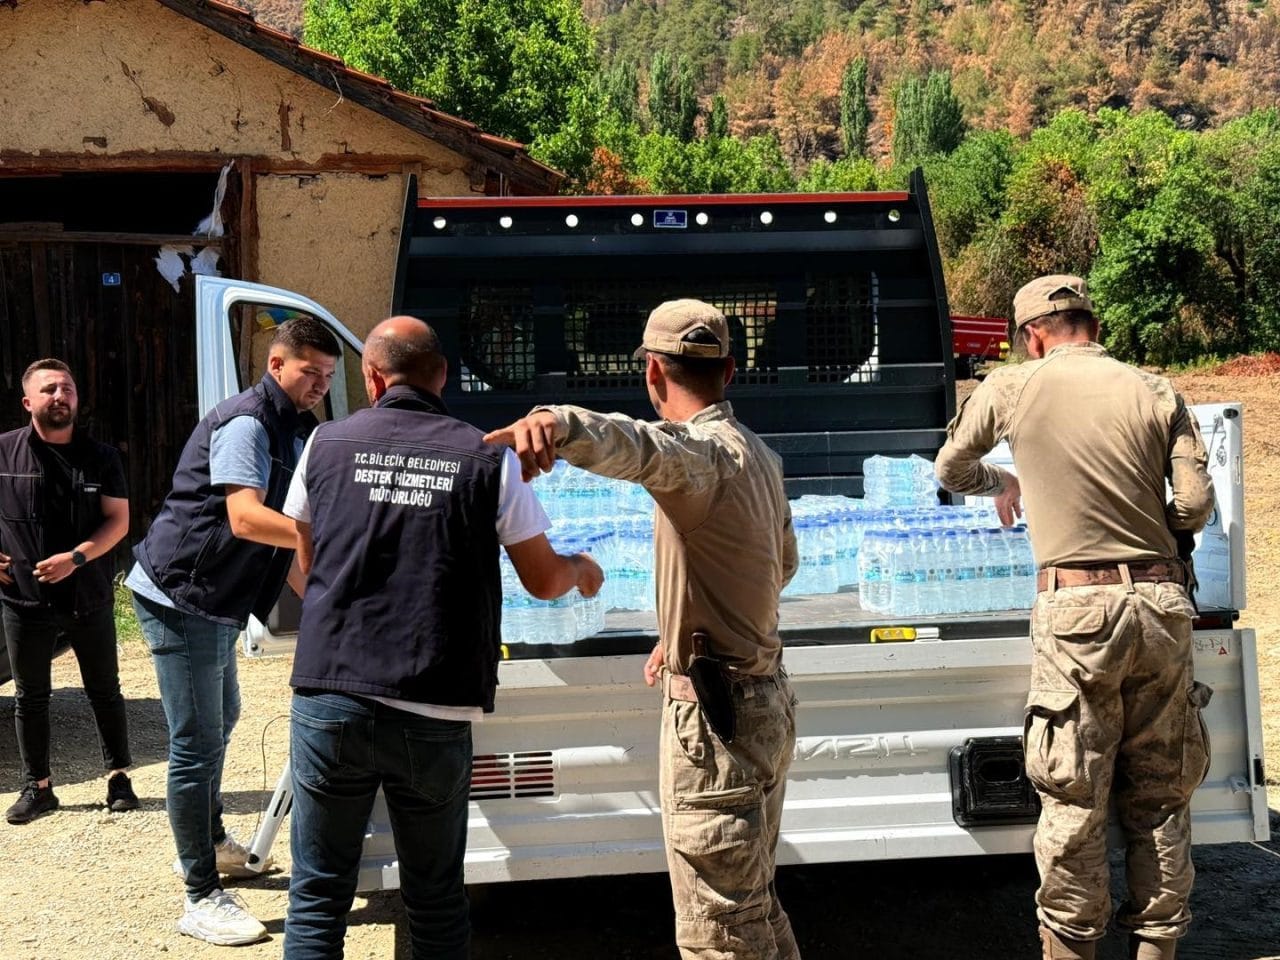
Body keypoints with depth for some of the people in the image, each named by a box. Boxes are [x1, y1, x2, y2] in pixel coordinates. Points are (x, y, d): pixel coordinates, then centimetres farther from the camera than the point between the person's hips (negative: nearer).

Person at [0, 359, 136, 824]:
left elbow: (118, 520, -2)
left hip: (89, 599, 0)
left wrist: (75, 558, -16)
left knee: (105, 692, 9)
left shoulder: (101, 457, 0)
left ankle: (119, 778, 21)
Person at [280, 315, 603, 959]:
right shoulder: (488, 460, -1)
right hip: (434, 716, 0)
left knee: (317, 901, 11)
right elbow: (544, 581, 9)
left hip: (329, 701, 1)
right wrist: (581, 569, 31)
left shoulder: (327, 444, 4)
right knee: (436, 902, 15)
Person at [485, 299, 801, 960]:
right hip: (764, 699, 10)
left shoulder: (704, 451, -19)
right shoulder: (758, 454, 12)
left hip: (715, 713, -10)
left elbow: (638, 446, -43)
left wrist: (560, 424, -63)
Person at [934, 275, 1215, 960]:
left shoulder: (1012, 388, 0)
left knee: (1074, 801, 5)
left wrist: (1000, 482, 35)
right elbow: (1196, 504, -1)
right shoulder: (1155, 392, 5)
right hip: (1163, 602, 3)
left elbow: (950, 471, 14)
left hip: (1078, 606, -3)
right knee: (1159, 796, 14)